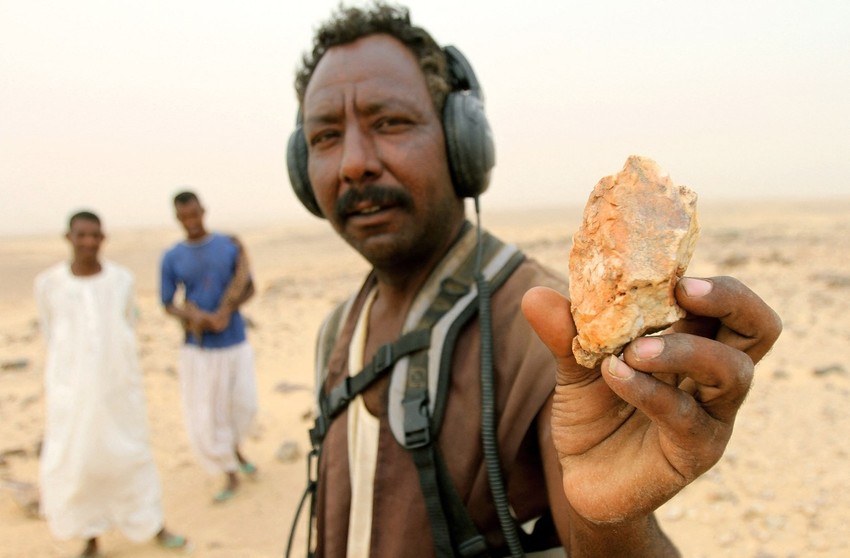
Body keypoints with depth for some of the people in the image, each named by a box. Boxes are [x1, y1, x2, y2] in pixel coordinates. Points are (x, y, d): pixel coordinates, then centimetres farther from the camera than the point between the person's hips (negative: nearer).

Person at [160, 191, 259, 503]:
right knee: (205, 415, 1)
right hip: (198, 348, -1)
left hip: (236, 342, 1)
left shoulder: (230, 246, -2)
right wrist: (194, 317, -21)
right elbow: (168, 305, 0)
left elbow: (249, 288, -1)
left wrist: (226, 313, -19)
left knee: (244, 405, 9)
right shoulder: (171, 258, -3)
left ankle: (234, 449, 41)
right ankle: (230, 475, 19)